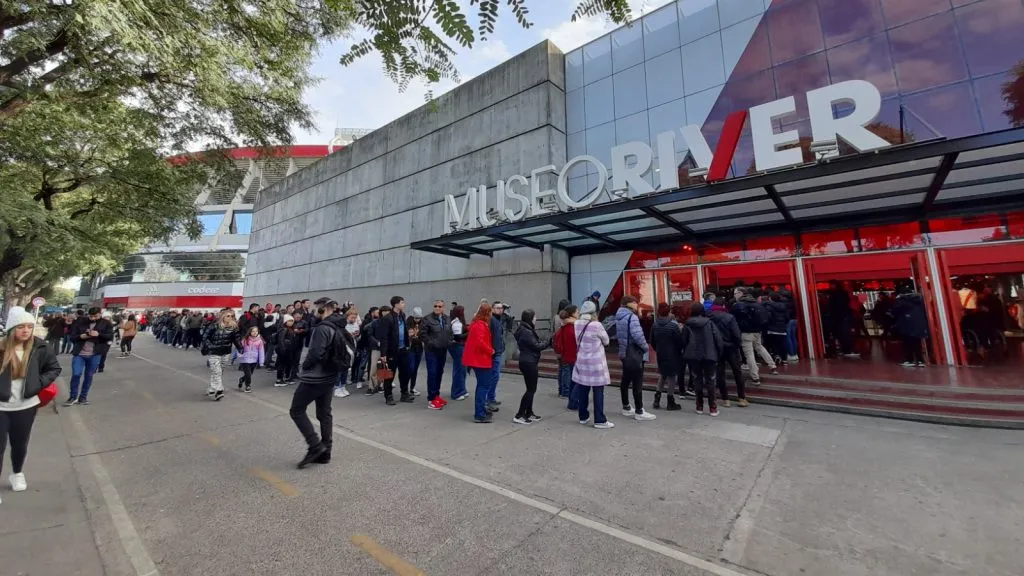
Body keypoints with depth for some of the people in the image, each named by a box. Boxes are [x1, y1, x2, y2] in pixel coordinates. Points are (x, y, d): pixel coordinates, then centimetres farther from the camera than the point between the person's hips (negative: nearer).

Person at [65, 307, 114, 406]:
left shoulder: (106, 323, 0)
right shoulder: (80, 321, 1)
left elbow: (110, 337, -7)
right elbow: (72, 337, 3)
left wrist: (98, 334, -22)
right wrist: (81, 336, -17)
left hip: (94, 355, 0)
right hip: (79, 353, 0)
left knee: (89, 376, 10)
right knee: (76, 374, -4)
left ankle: (83, 397, 22)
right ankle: (73, 397, 15)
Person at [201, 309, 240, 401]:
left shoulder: (234, 327, -2)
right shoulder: (214, 326, -12)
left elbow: (236, 339, 6)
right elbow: (205, 337, -3)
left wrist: (240, 347, -3)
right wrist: (210, 347, -11)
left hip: (226, 353, 4)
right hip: (214, 353, -4)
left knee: (220, 372, 13)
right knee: (216, 372, -10)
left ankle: (211, 390, 28)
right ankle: (217, 391, -10)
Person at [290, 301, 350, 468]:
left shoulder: (323, 327, -19)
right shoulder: (340, 328, 8)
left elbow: (316, 352, -26)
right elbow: (349, 349, 11)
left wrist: (305, 366, -6)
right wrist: (331, 367, 11)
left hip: (314, 377, -8)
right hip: (330, 377, 8)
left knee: (296, 411, 7)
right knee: (325, 414, 14)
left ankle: (315, 446, 2)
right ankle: (325, 452, 20)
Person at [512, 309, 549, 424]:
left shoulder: (526, 330, 13)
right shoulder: (526, 332, -19)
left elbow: (536, 343, 12)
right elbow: (536, 346, -17)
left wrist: (547, 342, 1)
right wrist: (549, 342, -7)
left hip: (529, 362, 10)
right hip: (528, 363, -10)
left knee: (531, 389, 16)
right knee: (531, 389, -4)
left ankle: (529, 413, 25)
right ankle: (519, 415, 0)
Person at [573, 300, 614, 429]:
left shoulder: (576, 324, -1)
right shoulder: (596, 325, -17)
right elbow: (606, 341, -2)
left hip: (581, 361, 6)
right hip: (596, 362, -5)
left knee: (582, 391, 13)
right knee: (598, 392, 3)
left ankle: (583, 417, 25)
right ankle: (600, 420, 11)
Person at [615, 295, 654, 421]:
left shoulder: (618, 317, 9)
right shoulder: (632, 317, -18)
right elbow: (637, 335, -27)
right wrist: (645, 347, -12)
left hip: (624, 353, 9)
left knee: (625, 381, 16)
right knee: (637, 383, -1)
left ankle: (626, 407, 27)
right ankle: (639, 411, 6)